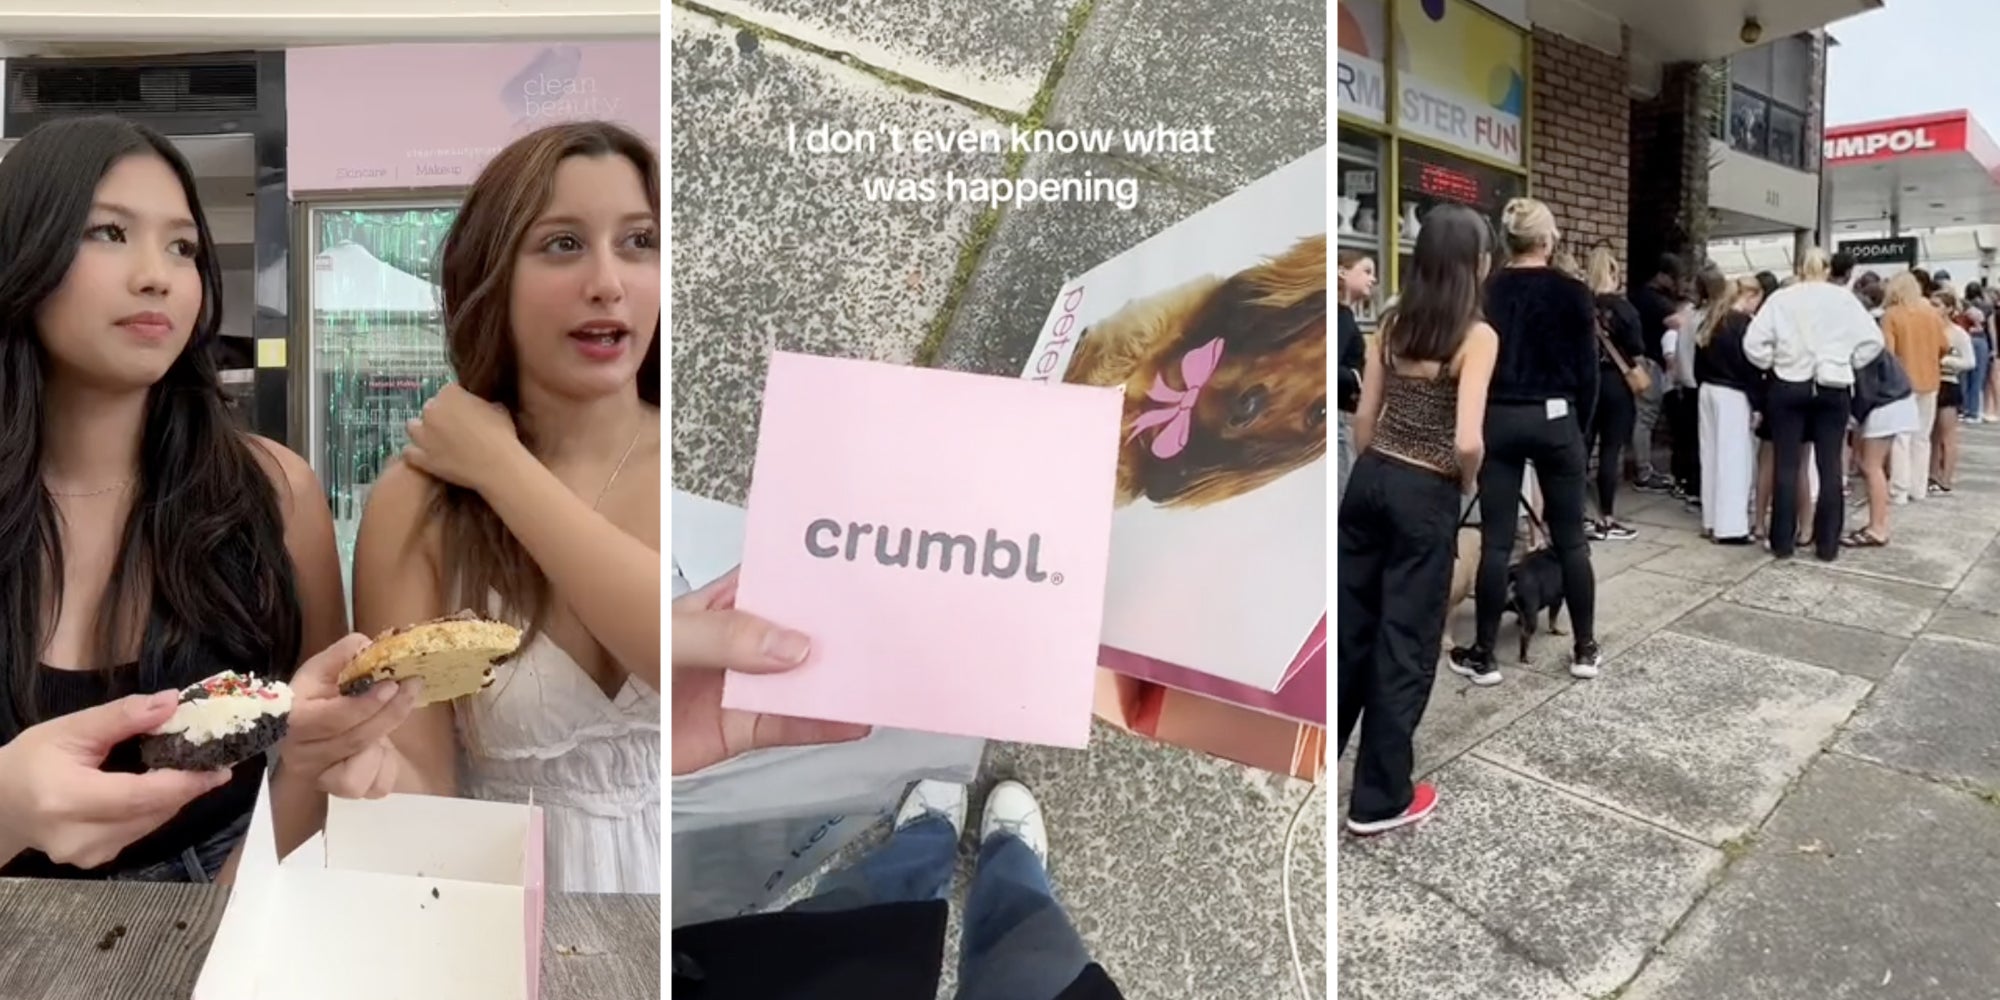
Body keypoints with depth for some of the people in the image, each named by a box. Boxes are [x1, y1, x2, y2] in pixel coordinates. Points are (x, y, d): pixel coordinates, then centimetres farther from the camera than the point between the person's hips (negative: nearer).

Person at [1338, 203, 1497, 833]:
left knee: (1349, 625, 17)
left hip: (1370, 480, 6)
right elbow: (1467, 442, -22)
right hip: (1425, 496, -6)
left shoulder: (1394, 323, 4)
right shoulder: (1477, 336, -13)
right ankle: (1379, 799, 17)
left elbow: (1364, 416, 7)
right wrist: (1466, 482, -2)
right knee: (1405, 642, 5)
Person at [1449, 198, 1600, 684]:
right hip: (1554, 418, -1)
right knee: (1571, 537, 8)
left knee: (1496, 540, 2)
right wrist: (1580, 424, 11)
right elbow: (1587, 368, -1)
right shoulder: (1572, 292, -3)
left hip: (1497, 419, 1)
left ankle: (1483, 655, 6)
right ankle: (1585, 649, 16)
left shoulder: (1484, 292, 0)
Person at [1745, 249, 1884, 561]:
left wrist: (1773, 365, 7)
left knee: (1787, 466, 4)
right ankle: (1827, 545, 10)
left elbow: (1753, 342, -7)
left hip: (1789, 386, 0)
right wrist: (1847, 364, 10)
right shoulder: (1843, 297, 1)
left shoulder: (1781, 298, 0)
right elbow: (1873, 340, -2)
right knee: (1829, 466, 5)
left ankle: (1783, 542, 7)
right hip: (1833, 387, 1)